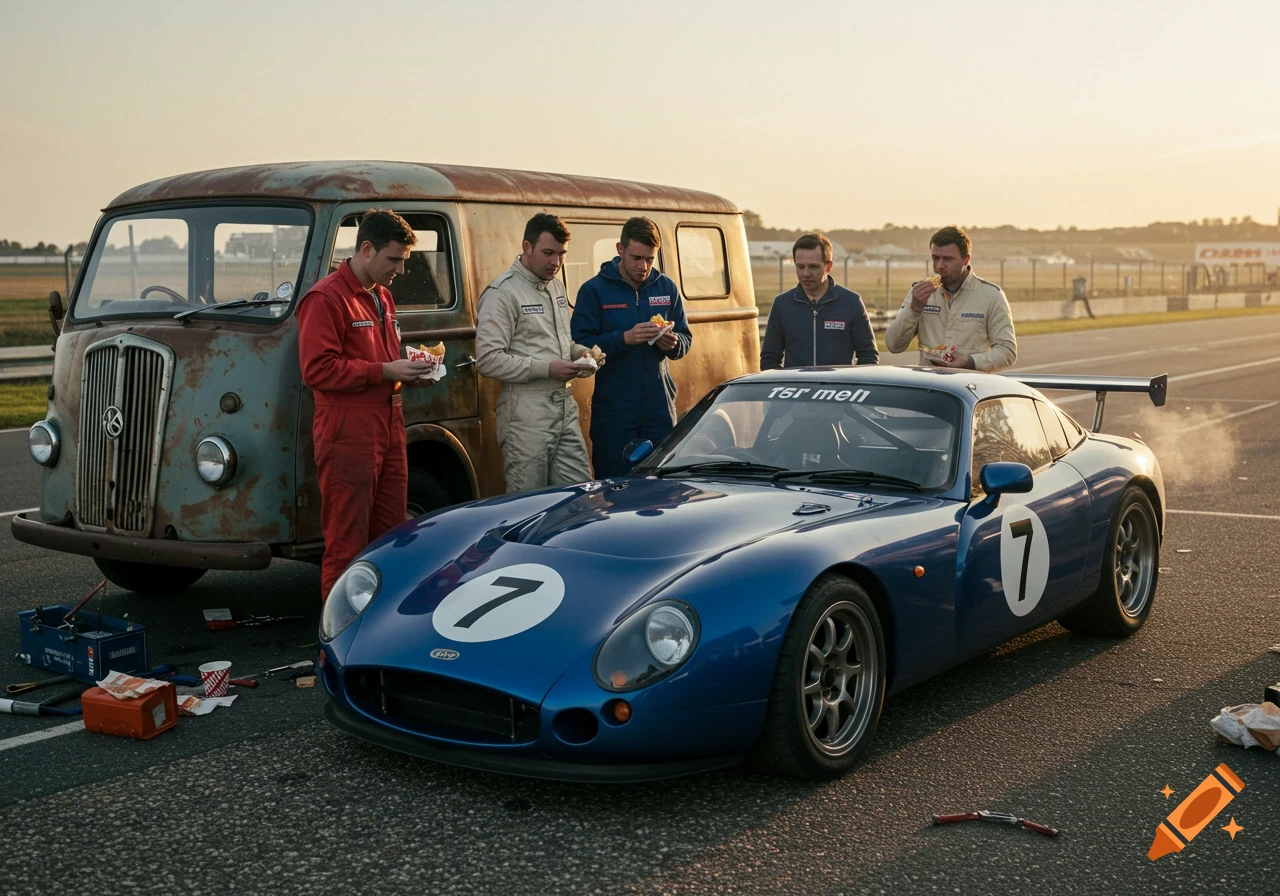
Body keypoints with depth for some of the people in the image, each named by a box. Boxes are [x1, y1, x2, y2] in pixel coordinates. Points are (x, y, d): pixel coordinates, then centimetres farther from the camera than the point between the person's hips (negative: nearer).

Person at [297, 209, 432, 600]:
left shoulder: (382, 297, 19)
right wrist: (384, 371, -17)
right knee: (347, 543, -4)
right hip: (348, 437, -9)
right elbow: (318, 369, -17)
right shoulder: (325, 299, -10)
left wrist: (409, 369, 9)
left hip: (389, 432, 9)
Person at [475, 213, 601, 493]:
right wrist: (547, 368, -19)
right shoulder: (502, 293, -11)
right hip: (526, 415, -8)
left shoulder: (556, 286, 16)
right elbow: (487, 359, -18)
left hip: (565, 407, 8)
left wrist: (581, 351, 5)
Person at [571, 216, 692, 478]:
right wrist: (625, 338, -22)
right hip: (613, 410, -3)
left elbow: (686, 339, 13)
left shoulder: (667, 287, 9)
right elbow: (580, 346, -10)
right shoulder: (594, 290, -3)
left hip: (660, 407, 3)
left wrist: (673, 342, -10)